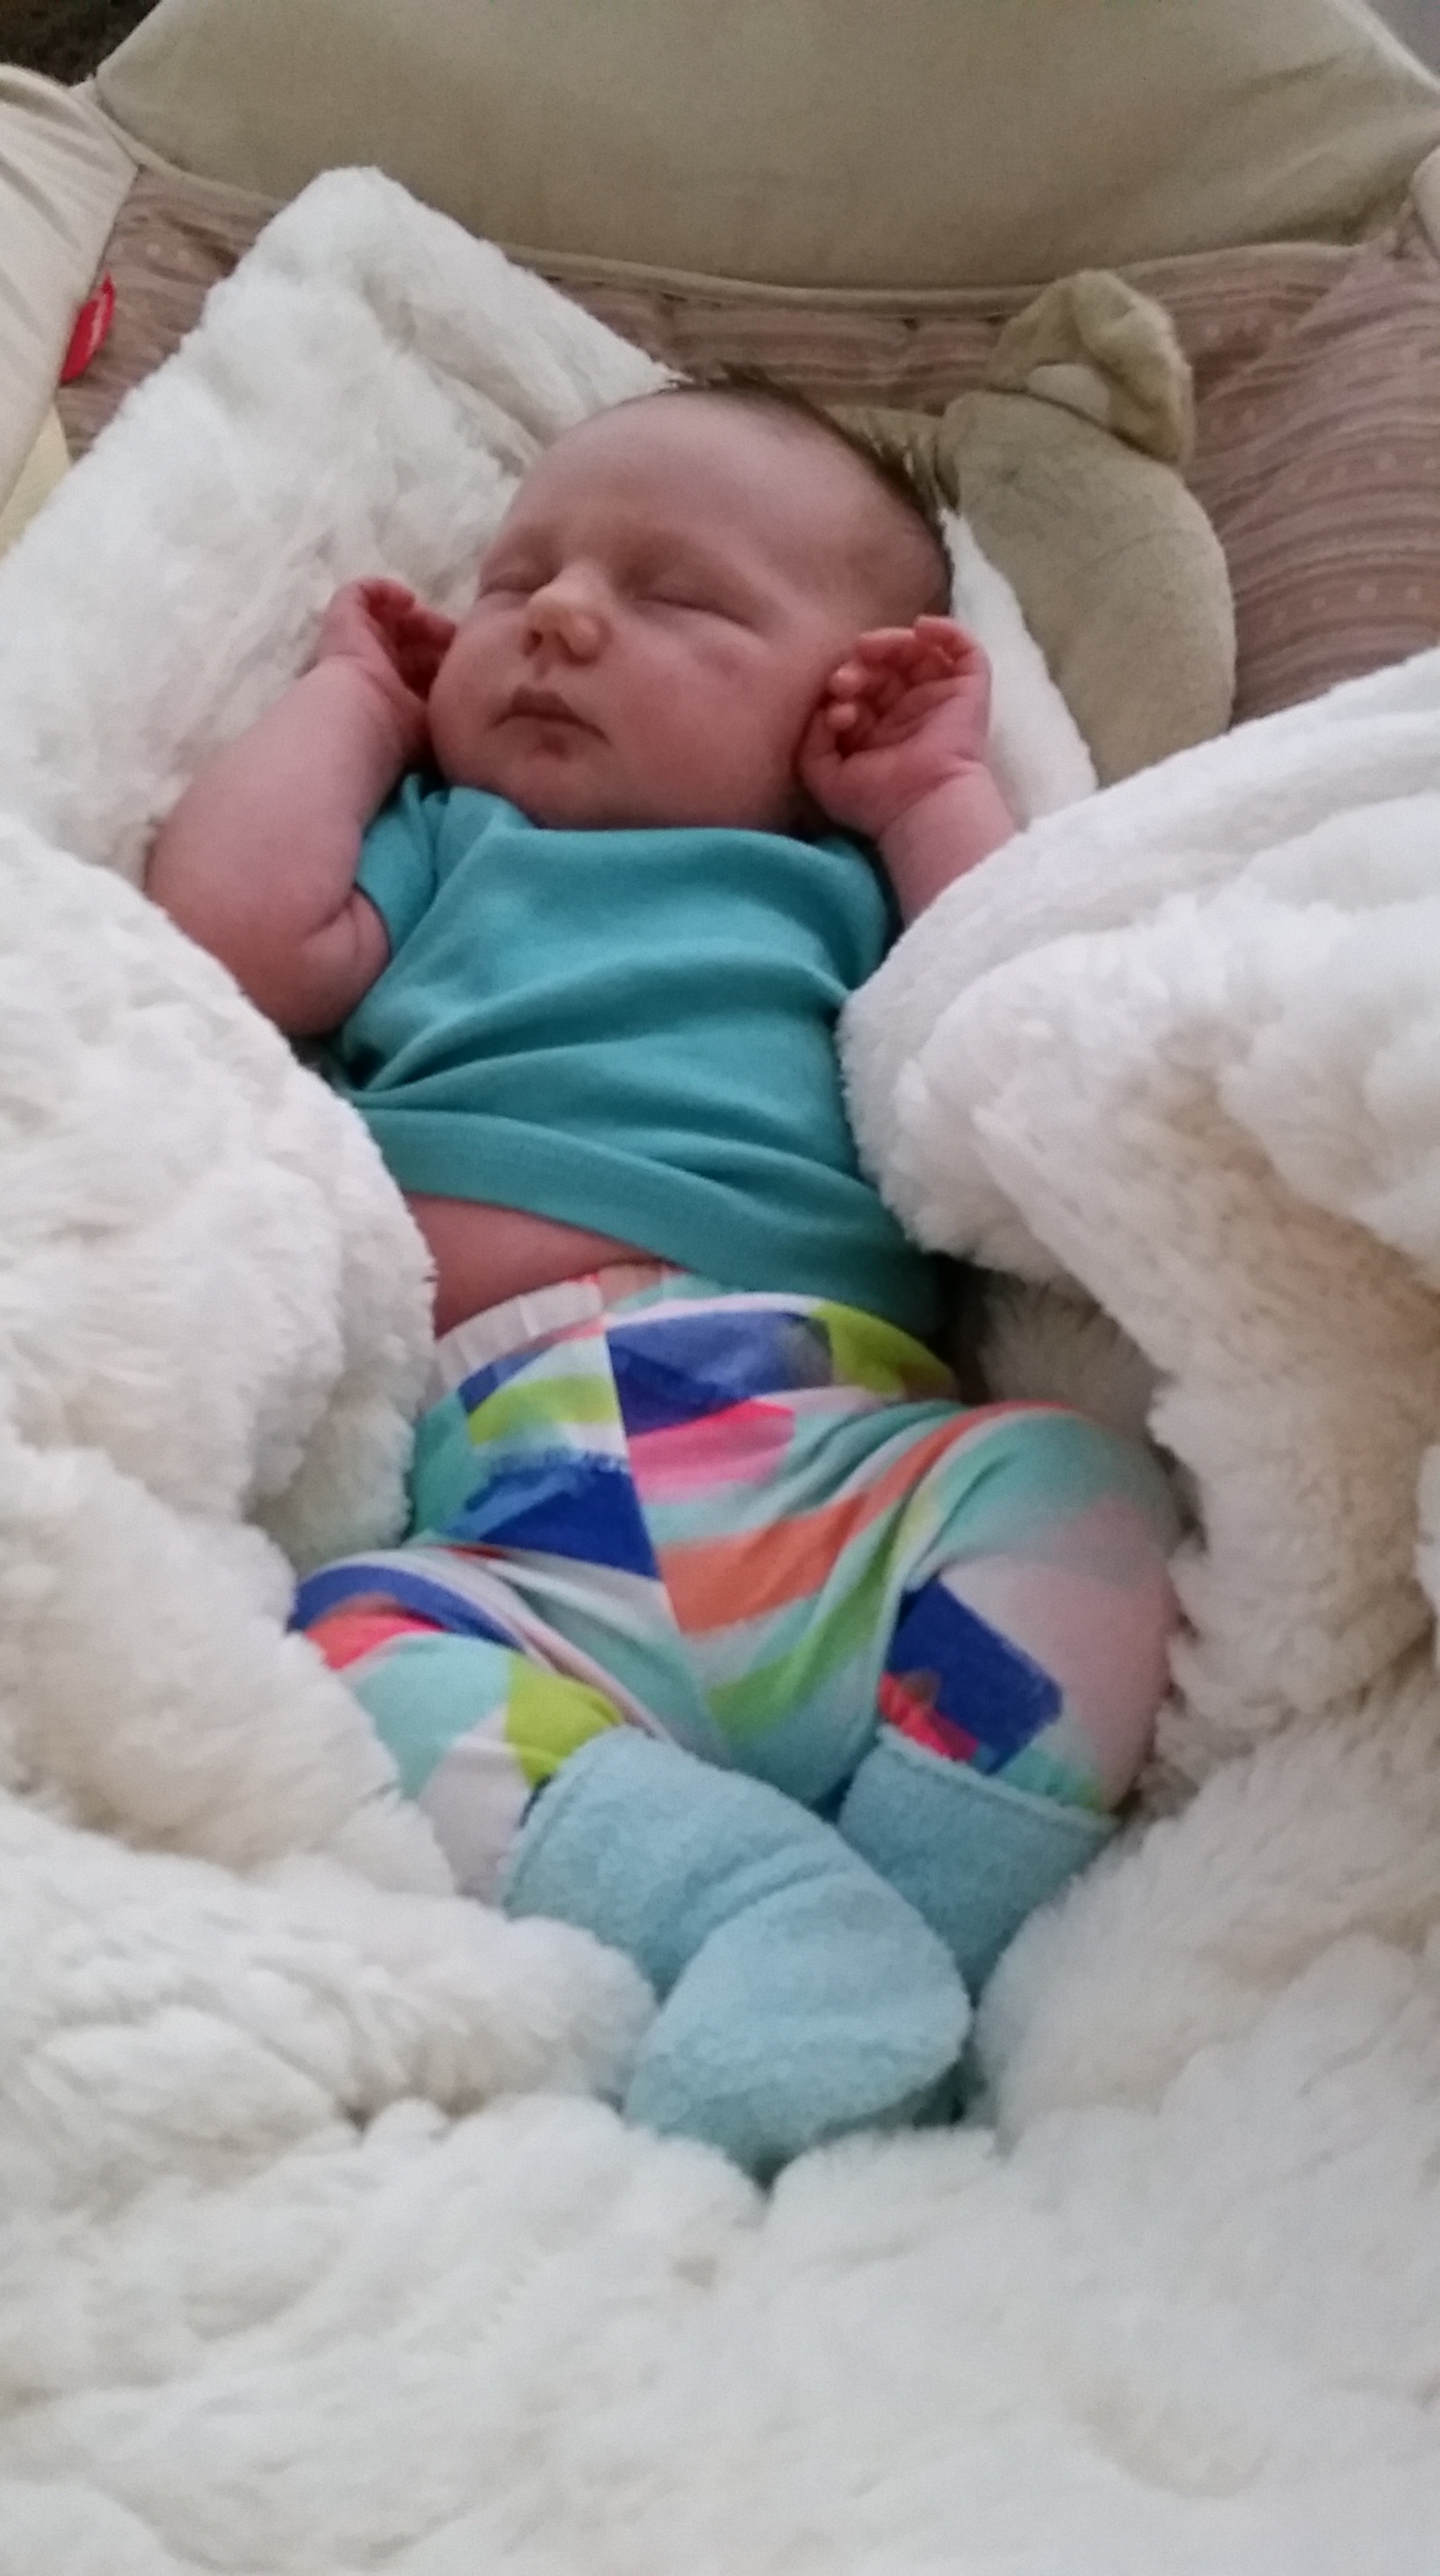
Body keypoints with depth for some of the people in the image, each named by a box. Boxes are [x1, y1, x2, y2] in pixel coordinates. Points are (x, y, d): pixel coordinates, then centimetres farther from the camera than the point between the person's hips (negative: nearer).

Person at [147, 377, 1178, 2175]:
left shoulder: (849, 884, 31)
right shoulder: (436, 848, 33)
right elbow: (235, 927, 11)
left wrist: (939, 798, 23)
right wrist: (353, 691, 27)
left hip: (854, 1476, 1)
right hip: (506, 1534, -1)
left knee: (1070, 1488, -27)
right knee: (347, 1652, -30)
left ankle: (907, 1941, -31)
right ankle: (758, 1906, -37)